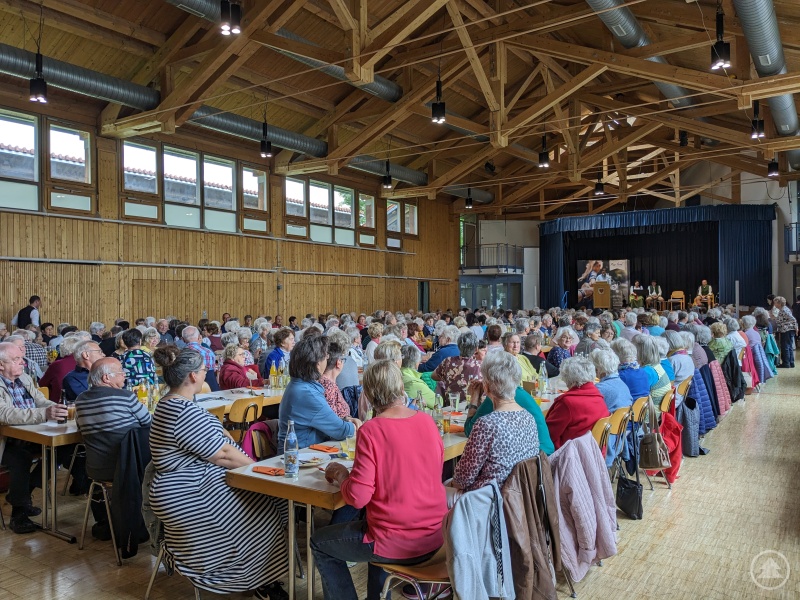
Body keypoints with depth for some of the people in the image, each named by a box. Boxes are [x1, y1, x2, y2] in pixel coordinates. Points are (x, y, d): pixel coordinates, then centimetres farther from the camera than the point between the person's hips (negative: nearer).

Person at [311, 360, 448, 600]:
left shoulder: (371, 430, -18)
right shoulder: (428, 421, -1)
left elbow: (358, 497, -18)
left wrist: (340, 474, 2)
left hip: (397, 544, -6)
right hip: (436, 536, 6)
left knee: (320, 543, 19)